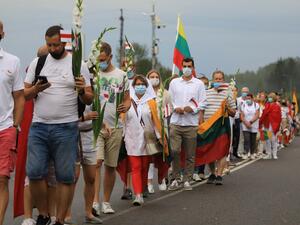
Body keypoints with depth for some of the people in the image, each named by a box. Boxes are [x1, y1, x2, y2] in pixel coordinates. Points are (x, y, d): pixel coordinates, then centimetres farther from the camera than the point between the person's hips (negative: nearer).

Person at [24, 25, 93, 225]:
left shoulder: (78, 65, 3)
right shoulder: (37, 63, 10)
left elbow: (89, 100, 5)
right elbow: (24, 94, 10)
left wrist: (82, 91, -17)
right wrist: (36, 89, -11)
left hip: (66, 128, -2)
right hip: (38, 126, 2)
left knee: (65, 177, 0)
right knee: (35, 173, -3)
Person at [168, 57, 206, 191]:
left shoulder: (199, 84, 8)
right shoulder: (174, 82, 12)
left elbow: (202, 104, 5)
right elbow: (170, 100, 12)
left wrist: (192, 109, -12)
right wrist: (176, 108, -6)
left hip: (192, 123, 0)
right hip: (176, 122, 1)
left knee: (190, 154, 2)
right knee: (175, 151, -9)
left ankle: (186, 179, 10)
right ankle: (175, 179, 1)